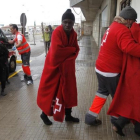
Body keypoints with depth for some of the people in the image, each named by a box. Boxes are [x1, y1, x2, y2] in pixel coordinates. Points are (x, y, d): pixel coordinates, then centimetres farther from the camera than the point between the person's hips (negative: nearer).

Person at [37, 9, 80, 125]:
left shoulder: (73, 34, 3)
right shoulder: (57, 32, -19)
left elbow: (76, 50, 2)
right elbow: (57, 50, -31)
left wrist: (68, 60, -15)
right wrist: (71, 49, -17)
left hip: (67, 67, 7)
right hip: (54, 66, -7)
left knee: (69, 91, 12)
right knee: (50, 91, 4)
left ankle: (68, 115, 27)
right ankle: (45, 113, 26)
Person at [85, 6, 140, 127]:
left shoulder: (114, 26, 11)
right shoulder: (122, 30, -21)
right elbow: (130, 47, -36)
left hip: (101, 68, 9)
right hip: (110, 71, -9)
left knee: (103, 92, 20)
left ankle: (91, 117, 23)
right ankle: (117, 118, 33)